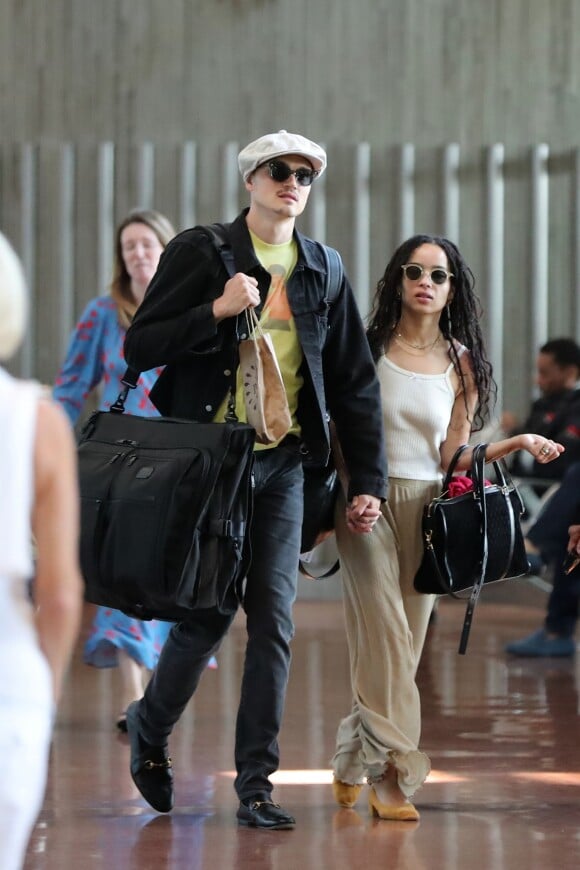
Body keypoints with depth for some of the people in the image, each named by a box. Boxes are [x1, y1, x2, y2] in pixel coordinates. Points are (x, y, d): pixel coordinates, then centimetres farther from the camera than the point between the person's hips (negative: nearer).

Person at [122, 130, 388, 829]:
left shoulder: (323, 272, 9)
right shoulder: (200, 252, -2)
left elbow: (354, 383, 12)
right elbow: (139, 346, -5)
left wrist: (367, 480, 7)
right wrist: (217, 311, -19)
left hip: (282, 465, 3)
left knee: (273, 619, -2)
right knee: (209, 613, -3)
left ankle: (256, 785, 3)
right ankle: (149, 727, 25)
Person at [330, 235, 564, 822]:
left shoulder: (462, 364, 8)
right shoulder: (366, 348, 1)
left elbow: (454, 455, 5)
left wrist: (520, 443, -8)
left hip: (425, 507, 3)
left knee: (406, 637, 3)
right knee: (384, 631, -15)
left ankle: (351, 764, 15)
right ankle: (389, 772, -16)